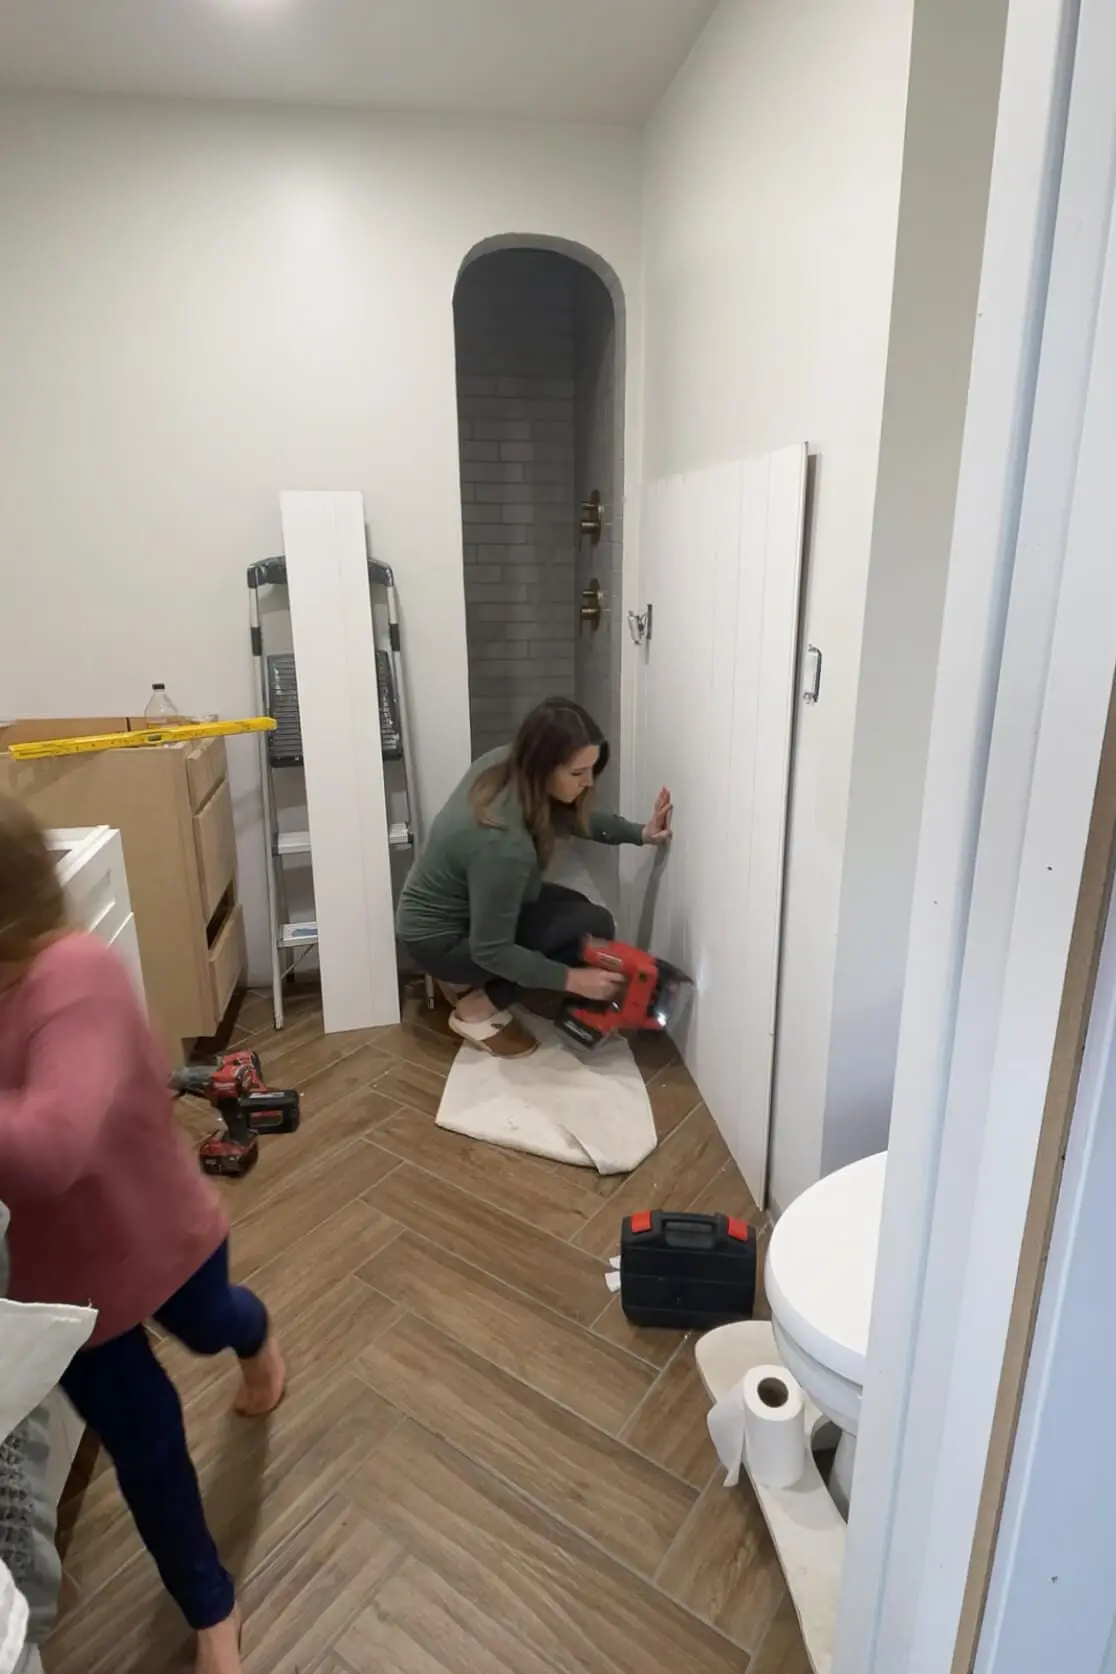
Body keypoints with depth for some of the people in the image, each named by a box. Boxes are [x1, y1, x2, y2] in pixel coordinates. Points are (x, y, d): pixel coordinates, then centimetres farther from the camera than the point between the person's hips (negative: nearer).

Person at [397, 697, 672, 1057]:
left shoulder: (505, 763, -14)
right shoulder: (504, 843, -37)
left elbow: (567, 816, 6)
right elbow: (491, 951, -27)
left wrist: (638, 832, -4)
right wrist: (572, 979, -20)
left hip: (453, 908, 9)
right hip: (438, 939, -8)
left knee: (573, 907, 16)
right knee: (594, 926, -13)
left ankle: (463, 980, 18)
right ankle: (477, 1010, -2)